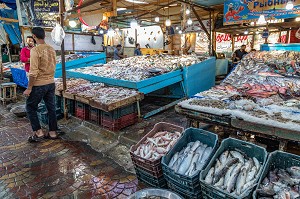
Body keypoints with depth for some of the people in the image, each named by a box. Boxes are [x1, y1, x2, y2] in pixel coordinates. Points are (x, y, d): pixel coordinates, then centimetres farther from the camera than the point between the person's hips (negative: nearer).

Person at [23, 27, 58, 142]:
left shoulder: (35, 50, -16)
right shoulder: (51, 49, 5)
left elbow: (33, 72, -19)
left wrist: (29, 88, -13)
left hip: (39, 84, -7)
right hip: (51, 83, 7)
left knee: (30, 107, 10)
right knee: (51, 107, 12)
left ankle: (38, 133, 11)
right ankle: (53, 133, 19)